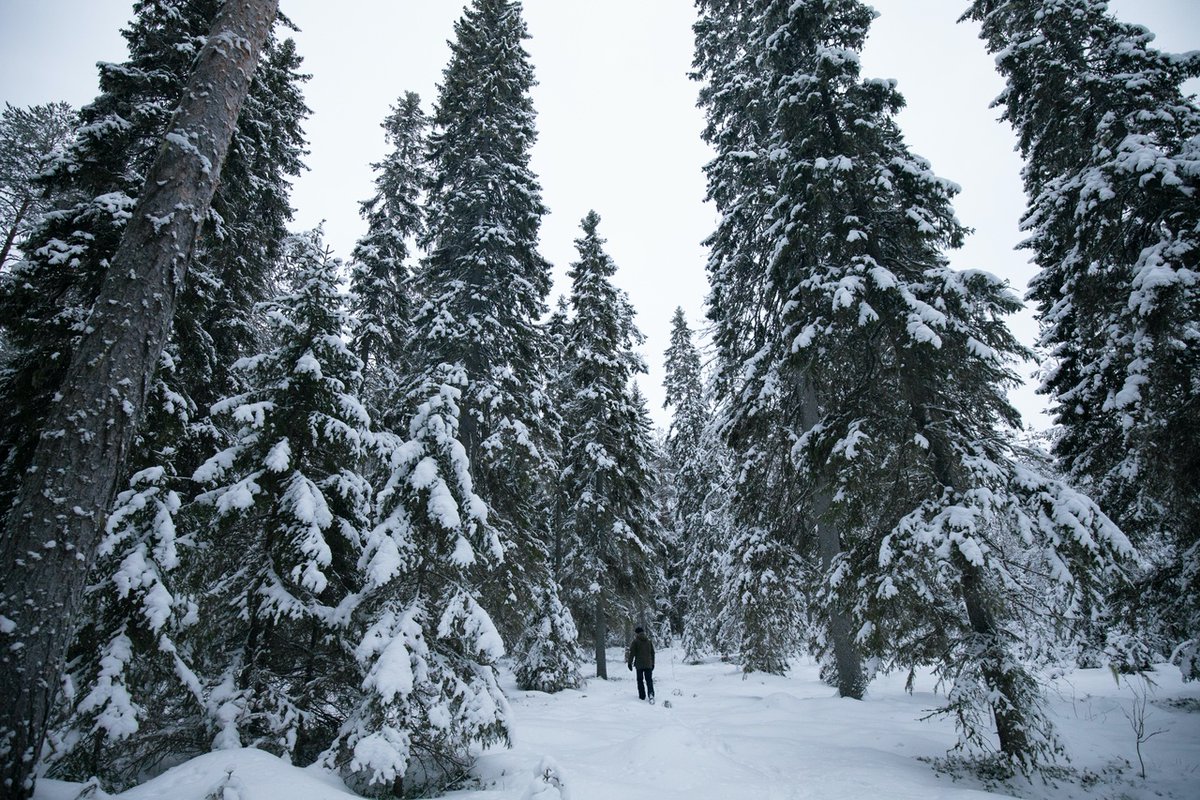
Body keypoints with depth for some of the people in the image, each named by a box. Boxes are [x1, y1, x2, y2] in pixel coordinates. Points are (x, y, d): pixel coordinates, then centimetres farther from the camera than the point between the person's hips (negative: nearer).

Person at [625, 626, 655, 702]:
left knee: (640, 680, 9)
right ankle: (651, 693, -18)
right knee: (649, 680, 4)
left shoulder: (635, 641, -6)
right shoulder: (649, 641, 8)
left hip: (639, 664, -3)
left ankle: (642, 696, 10)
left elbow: (632, 653, -8)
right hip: (648, 664, 3)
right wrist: (653, 663, 21)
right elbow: (652, 653, 14)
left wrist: (630, 663, 0)